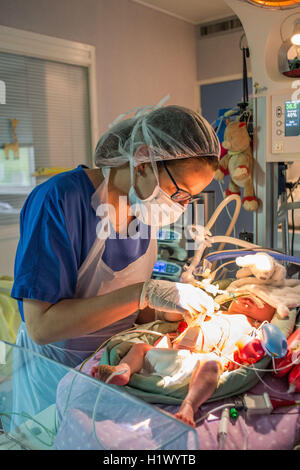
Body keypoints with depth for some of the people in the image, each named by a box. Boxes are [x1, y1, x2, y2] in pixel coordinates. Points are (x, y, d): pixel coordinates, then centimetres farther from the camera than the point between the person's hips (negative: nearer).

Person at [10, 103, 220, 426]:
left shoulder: (144, 203, -3)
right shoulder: (58, 201, -24)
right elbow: (41, 326, -28)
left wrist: (169, 310, -13)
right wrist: (144, 294, -31)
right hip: (54, 372, -5)